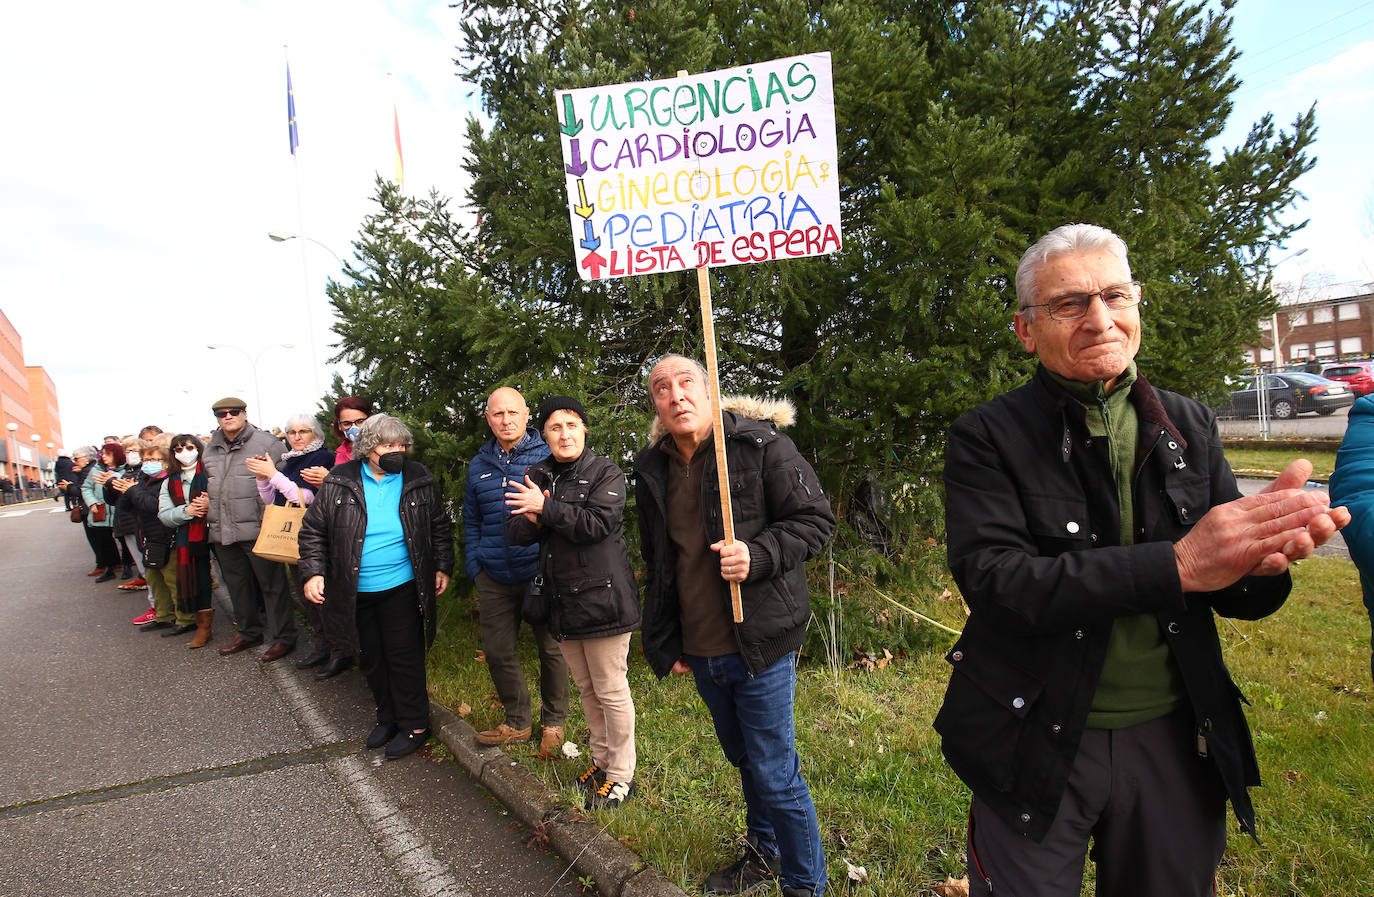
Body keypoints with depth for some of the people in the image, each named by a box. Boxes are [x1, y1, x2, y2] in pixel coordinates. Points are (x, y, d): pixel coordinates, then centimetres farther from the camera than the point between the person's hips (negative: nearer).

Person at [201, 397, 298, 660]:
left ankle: (283, 637, 9)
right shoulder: (210, 449, 15)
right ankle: (248, 632, 32)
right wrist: (206, 504, 18)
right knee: (237, 585, 17)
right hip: (223, 531, 7)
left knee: (271, 583, -1)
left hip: (257, 529, -7)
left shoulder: (266, 442, -6)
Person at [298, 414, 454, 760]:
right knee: (371, 658, 15)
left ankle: (414, 725, 19)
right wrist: (313, 572, -6)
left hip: (402, 587, -2)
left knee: (404, 656, 2)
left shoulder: (418, 481, -3)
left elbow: (440, 525, 7)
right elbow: (313, 530, 3)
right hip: (357, 592, 2)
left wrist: (442, 567, 3)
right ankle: (387, 718, 34)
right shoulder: (339, 482, -4)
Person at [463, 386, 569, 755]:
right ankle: (517, 721, 30)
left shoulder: (547, 457, -3)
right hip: (495, 577, 4)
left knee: (551, 649, 7)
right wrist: (474, 568, 10)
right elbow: (471, 521, 18)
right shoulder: (478, 466, 11)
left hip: (542, 571, -4)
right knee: (498, 651, 11)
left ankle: (553, 723, 27)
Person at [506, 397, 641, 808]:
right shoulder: (535, 478, 10)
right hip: (561, 601, 6)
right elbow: (515, 533, 6)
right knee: (586, 689, 18)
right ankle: (602, 762, 34)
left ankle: (621, 775, 16)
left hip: (602, 597, -6)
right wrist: (532, 521, -16)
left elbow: (598, 523, -20)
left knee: (611, 690, 0)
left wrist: (547, 508, -20)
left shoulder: (605, 472, -6)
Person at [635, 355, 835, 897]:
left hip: (759, 647, -6)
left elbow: (816, 518, -11)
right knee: (744, 761, 23)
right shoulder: (652, 470, 7)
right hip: (701, 653, 6)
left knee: (776, 775, 4)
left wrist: (758, 554, -27)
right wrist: (664, 644, 16)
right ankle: (763, 854, 46)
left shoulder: (760, 444, -11)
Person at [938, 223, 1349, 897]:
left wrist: (1260, 559, -20)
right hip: (1038, 746, -4)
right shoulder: (988, 438, -11)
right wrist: (1174, 565, -29)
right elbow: (993, 580, -23)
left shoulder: (1190, 427, 2)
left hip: (1176, 740, 4)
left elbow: (1235, 596, 4)